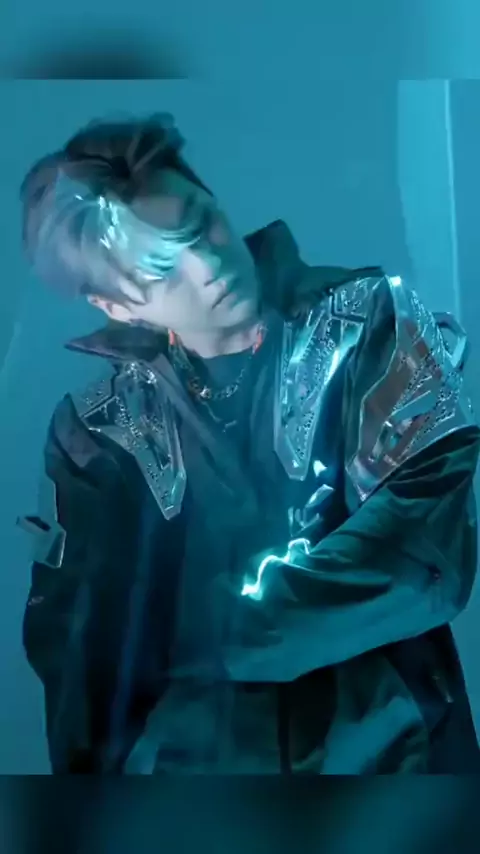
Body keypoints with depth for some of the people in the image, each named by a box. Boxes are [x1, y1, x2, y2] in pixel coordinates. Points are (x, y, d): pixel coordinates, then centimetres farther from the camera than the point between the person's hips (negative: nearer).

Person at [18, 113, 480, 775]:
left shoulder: (366, 321, -3)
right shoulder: (101, 426, 3)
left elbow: (425, 528, -13)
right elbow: (75, 634, 4)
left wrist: (211, 632, -9)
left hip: (379, 736, -1)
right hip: (197, 748, 2)